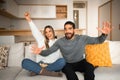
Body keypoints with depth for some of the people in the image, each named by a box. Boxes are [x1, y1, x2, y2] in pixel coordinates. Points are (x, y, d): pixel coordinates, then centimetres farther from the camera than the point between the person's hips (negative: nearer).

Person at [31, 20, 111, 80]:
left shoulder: (82, 38, -6)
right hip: (68, 64, -1)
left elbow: (98, 40, -1)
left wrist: (104, 34, -24)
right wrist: (41, 52, -27)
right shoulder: (60, 41, -6)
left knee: (90, 67, -32)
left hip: (81, 62, 1)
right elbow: (48, 51, -4)